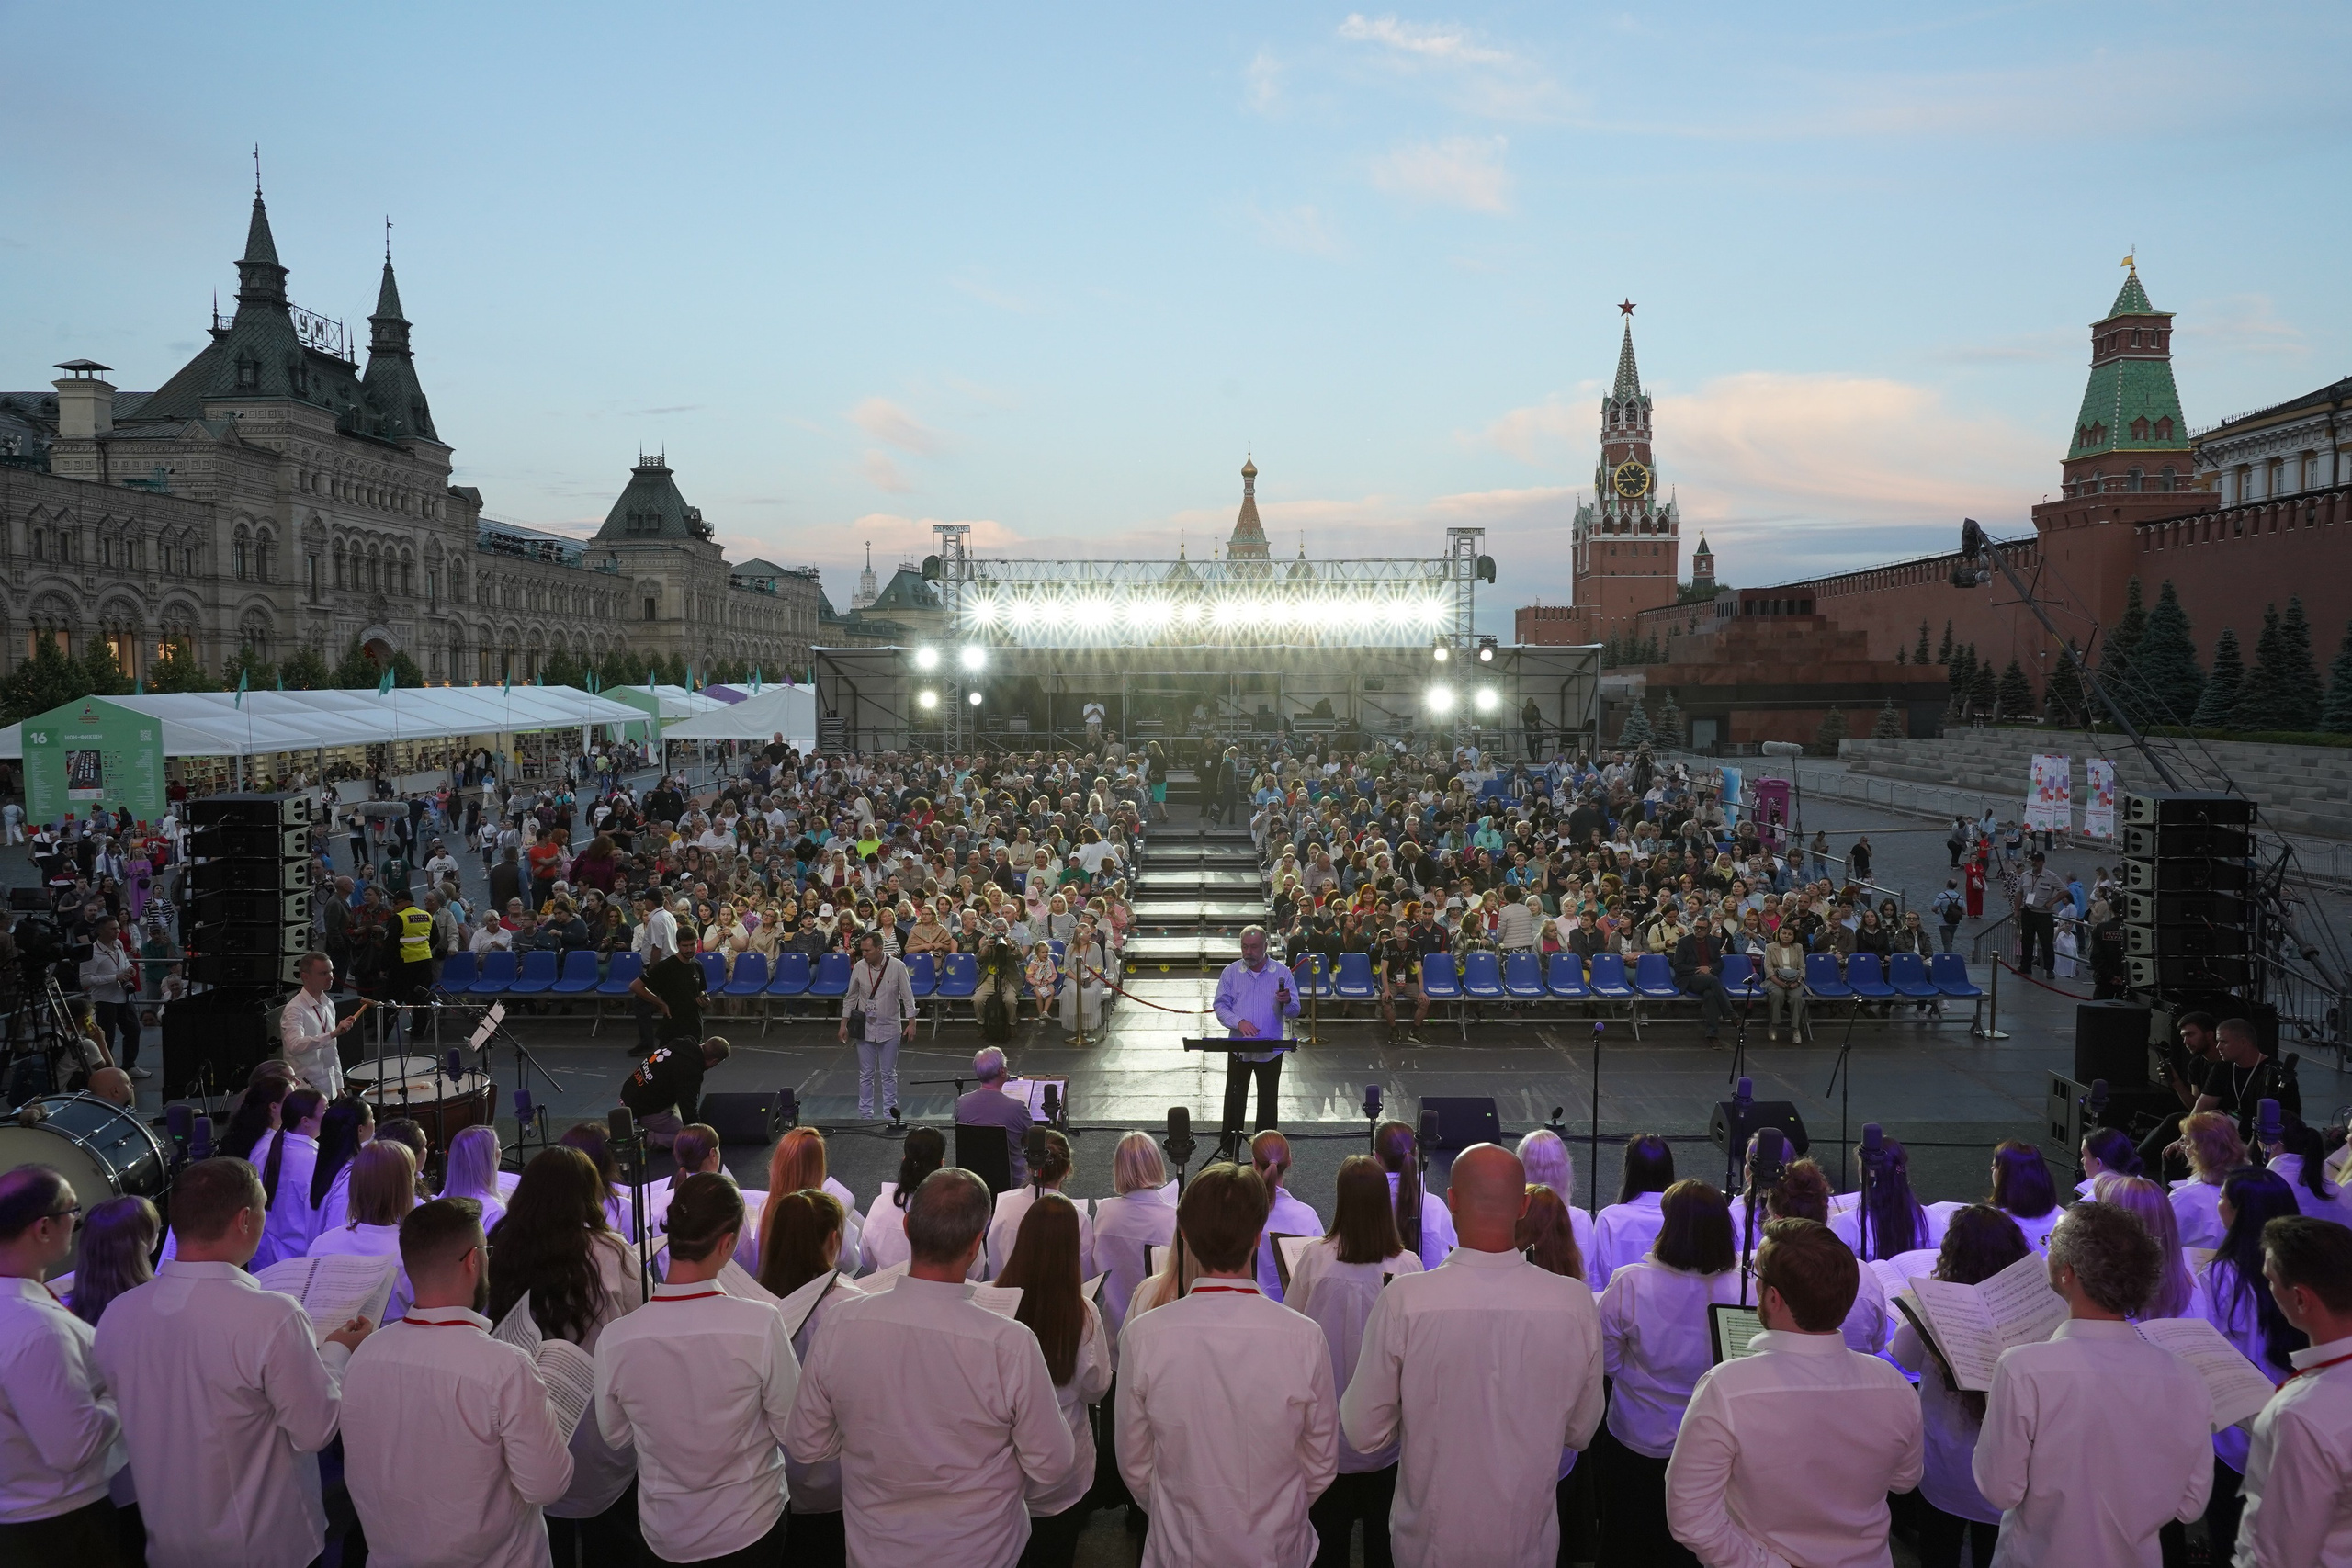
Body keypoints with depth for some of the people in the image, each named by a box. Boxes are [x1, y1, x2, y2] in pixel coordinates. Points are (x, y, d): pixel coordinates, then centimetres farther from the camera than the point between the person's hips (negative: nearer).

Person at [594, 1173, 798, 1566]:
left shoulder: (615, 1339, -20)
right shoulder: (761, 1324, -27)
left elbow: (615, 1435, -2)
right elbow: (793, 1430, -15)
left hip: (665, 1536, 2)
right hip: (751, 1528, -2)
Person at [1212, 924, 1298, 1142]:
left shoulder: (1282, 972, 1)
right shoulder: (1231, 972, 2)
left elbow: (1294, 1012, -1)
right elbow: (1220, 1006, -1)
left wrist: (1287, 1002, -24)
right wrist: (1239, 1022, -20)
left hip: (1271, 1051, 0)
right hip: (1238, 1048, 0)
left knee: (1268, 1103, 7)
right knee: (1234, 1101, 3)